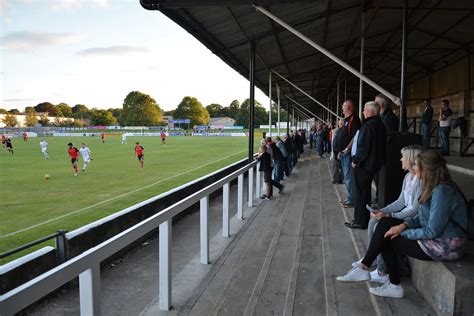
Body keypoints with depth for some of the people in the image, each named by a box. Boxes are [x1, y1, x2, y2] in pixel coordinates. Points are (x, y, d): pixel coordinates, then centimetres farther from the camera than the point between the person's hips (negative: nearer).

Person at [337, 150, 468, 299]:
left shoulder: (442, 192, -25)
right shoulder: (435, 187, 5)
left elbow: (432, 231, -24)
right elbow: (423, 217, 9)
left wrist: (403, 232, -12)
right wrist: (404, 224, -7)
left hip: (445, 246, -9)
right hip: (434, 235, 9)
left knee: (387, 239, -3)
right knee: (385, 223, -1)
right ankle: (364, 266, 0)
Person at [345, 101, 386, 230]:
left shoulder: (369, 126, -20)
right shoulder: (380, 125, 10)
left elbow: (363, 147, -24)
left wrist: (356, 161, -13)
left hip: (362, 166, -10)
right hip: (373, 164, 10)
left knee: (359, 194, 0)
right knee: (365, 192, 18)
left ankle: (360, 221, 7)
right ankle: (365, 218, 28)